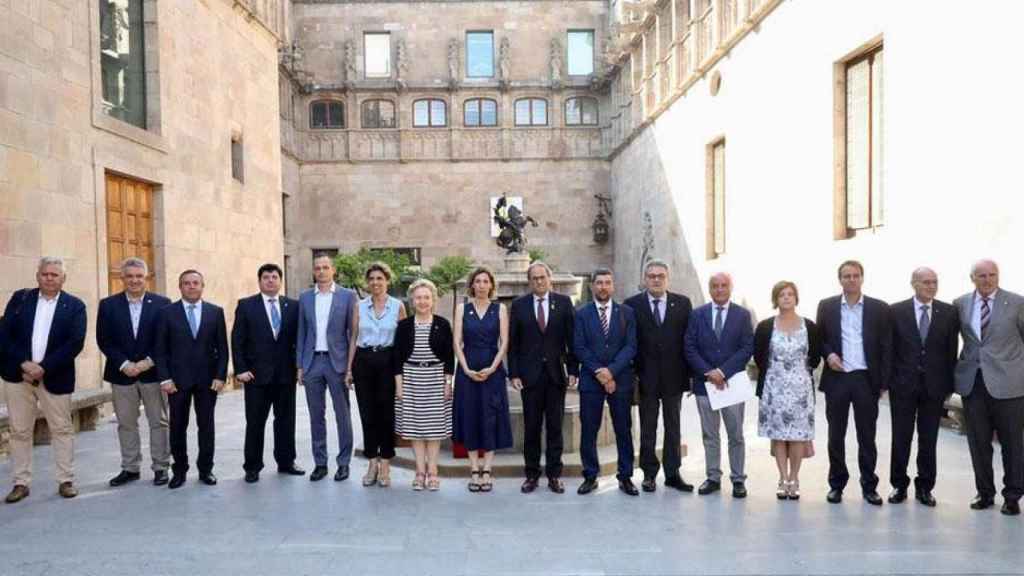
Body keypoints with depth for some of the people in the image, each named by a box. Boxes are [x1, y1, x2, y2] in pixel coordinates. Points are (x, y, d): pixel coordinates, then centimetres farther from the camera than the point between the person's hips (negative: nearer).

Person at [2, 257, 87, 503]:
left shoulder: (74, 306, -1)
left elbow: (75, 343, -10)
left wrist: (44, 368, -16)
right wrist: (23, 363, -13)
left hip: (55, 377, -2)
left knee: (62, 429, 5)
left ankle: (66, 480, 13)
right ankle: (21, 483, 17)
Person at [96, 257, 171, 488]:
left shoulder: (162, 303, 0)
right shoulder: (108, 305, 3)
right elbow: (104, 340, -1)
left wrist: (149, 362, -12)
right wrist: (124, 364, -12)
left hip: (153, 372, -1)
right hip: (122, 373, 1)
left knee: (159, 422, 5)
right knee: (126, 424, 9)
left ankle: (161, 467, 14)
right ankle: (130, 468, 20)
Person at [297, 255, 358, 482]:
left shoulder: (347, 296, 0)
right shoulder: (305, 297, 9)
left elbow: (352, 332, 0)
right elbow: (302, 332, 11)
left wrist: (351, 365, -6)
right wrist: (300, 365, 7)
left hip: (337, 361, -3)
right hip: (312, 362, 3)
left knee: (342, 414, 2)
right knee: (316, 416, 8)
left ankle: (343, 463, 12)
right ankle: (320, 463, 18)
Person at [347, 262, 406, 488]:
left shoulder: (398, 306, 1)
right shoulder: (360, 306, 7)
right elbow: (354, 337, 10)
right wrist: (349, 367, 6)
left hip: (387, 361, -2)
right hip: (363, 361, 2)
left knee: (387, 413, 2)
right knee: (367, 413, 5)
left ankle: (385, 465, 13)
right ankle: (372, 463, 17)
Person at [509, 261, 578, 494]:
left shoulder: (564, 302, 3)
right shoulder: (519, 305, 3)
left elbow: (572, 339, 3)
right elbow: (513, 343, 3)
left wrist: (573, 370, -2)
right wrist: (513, 373, -3)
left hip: (557, 374, 0)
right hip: (530, 375, 0)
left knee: (555, 427, 7)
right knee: (531, 427, 6)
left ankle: (554, 474, 16)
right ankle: (531, 474, 16)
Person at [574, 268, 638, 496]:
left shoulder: (627, 312, 6)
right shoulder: (582, 314, 5)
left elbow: (631, 346, -2)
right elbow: (580, 348, -2)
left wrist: (611, 370, -13)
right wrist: (598, 372, -12)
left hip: (621, 380, 0)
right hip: (590, 381, 0)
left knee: (624, 430, 5)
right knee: (588, 430, 3)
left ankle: (625, 477, 15)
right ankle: (590, 476, 13)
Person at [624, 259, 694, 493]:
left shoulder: (683, 303, 3)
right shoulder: (632, 304, -1)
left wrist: (691, 373, -1)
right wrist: (631, 372, -7)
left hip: (674, 375, 2)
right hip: (646, 376, -1)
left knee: (673, 427, 10)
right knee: (648, 428, 8)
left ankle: (672, 474, 19)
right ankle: (649, 473, 18)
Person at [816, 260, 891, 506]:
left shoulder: (879, 308, 2)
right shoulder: (826, 306, 5)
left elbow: (886, 347, 2)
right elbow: (819, 338, 11)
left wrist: (884, 382, -2)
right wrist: (828, 354, -10)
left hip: (866, 379, -1)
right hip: (836, 378, 1)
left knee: (867, 435, 6)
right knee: (836, 435, 8)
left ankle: (869, 485, 18)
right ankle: (836, 483, 18)